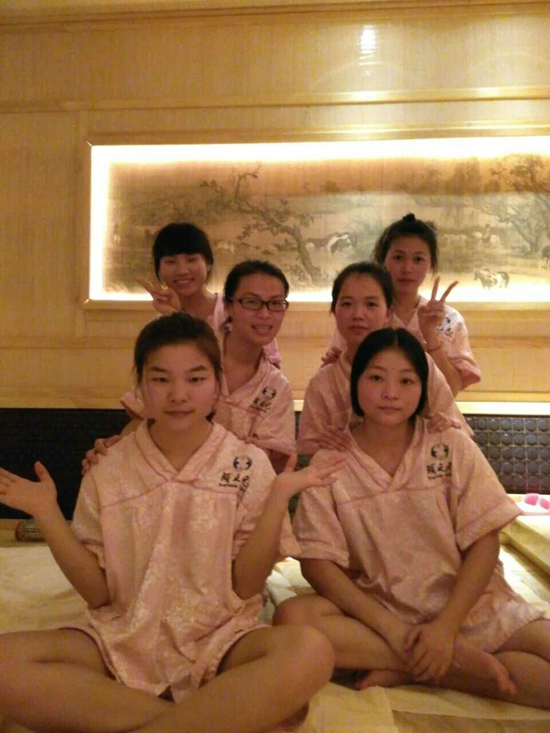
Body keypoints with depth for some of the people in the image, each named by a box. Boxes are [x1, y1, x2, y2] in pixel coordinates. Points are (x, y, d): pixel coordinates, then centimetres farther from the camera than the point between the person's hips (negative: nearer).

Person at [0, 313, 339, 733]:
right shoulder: (109, 471, 2)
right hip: (123, 639, 3)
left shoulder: (247, 465, -4)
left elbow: (245, 585, -5)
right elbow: (98, 592, 2)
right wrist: (47, 514, -8)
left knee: (310, 653, -32)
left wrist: (279, 497, -17)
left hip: (219, 639, -2)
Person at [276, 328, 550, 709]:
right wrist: (389, 628, -17)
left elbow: (484, 543, -5)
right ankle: (460, 661, -15)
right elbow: (318, 562, -8)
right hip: (378, 613, 0)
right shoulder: (328, 464, -5)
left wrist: (445, 626, -15)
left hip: (469, 606, 1)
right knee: (293, 616, -28)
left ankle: (406, 671, -11)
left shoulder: (452, 446, -3)